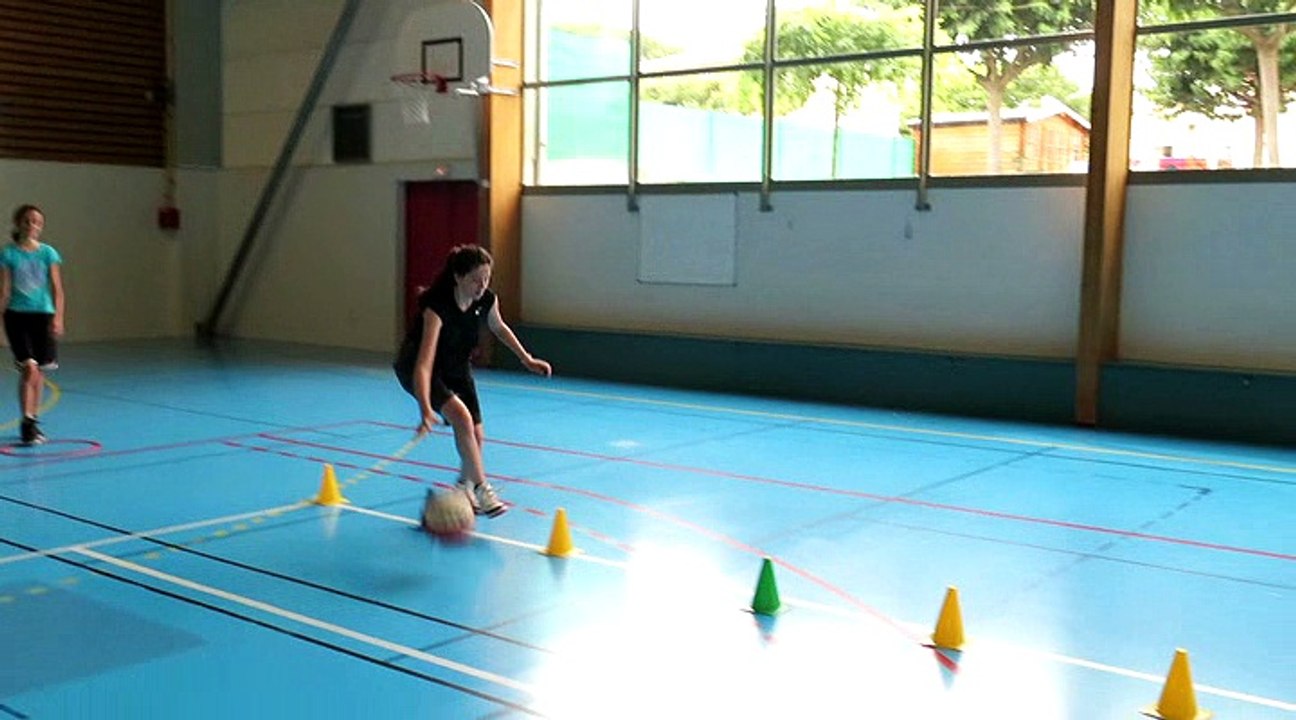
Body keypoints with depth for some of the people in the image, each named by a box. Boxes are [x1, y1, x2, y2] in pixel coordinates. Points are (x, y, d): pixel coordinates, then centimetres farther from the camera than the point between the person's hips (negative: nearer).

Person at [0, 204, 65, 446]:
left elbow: (57, 289, 3)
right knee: (29, 368, -14)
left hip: (43, 315, 2)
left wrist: (58, 317, -6)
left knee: (40, 371, 9)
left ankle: (33, 420, 24)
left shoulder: (48, 253, 3)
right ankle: (27, 422, -8)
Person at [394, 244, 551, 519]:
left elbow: (498, 327, 7)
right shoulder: (437, 306, -36)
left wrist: (527, 360, 5)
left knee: (476, 436, 0)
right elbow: (424, 364, -43)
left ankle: (463, 488, 28)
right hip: (414, 369, -6)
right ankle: (481, 489, -17)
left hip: (456, 368, 6)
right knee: (461, 415, -28)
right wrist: (426, 410, -53)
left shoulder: (487, 300, -18)